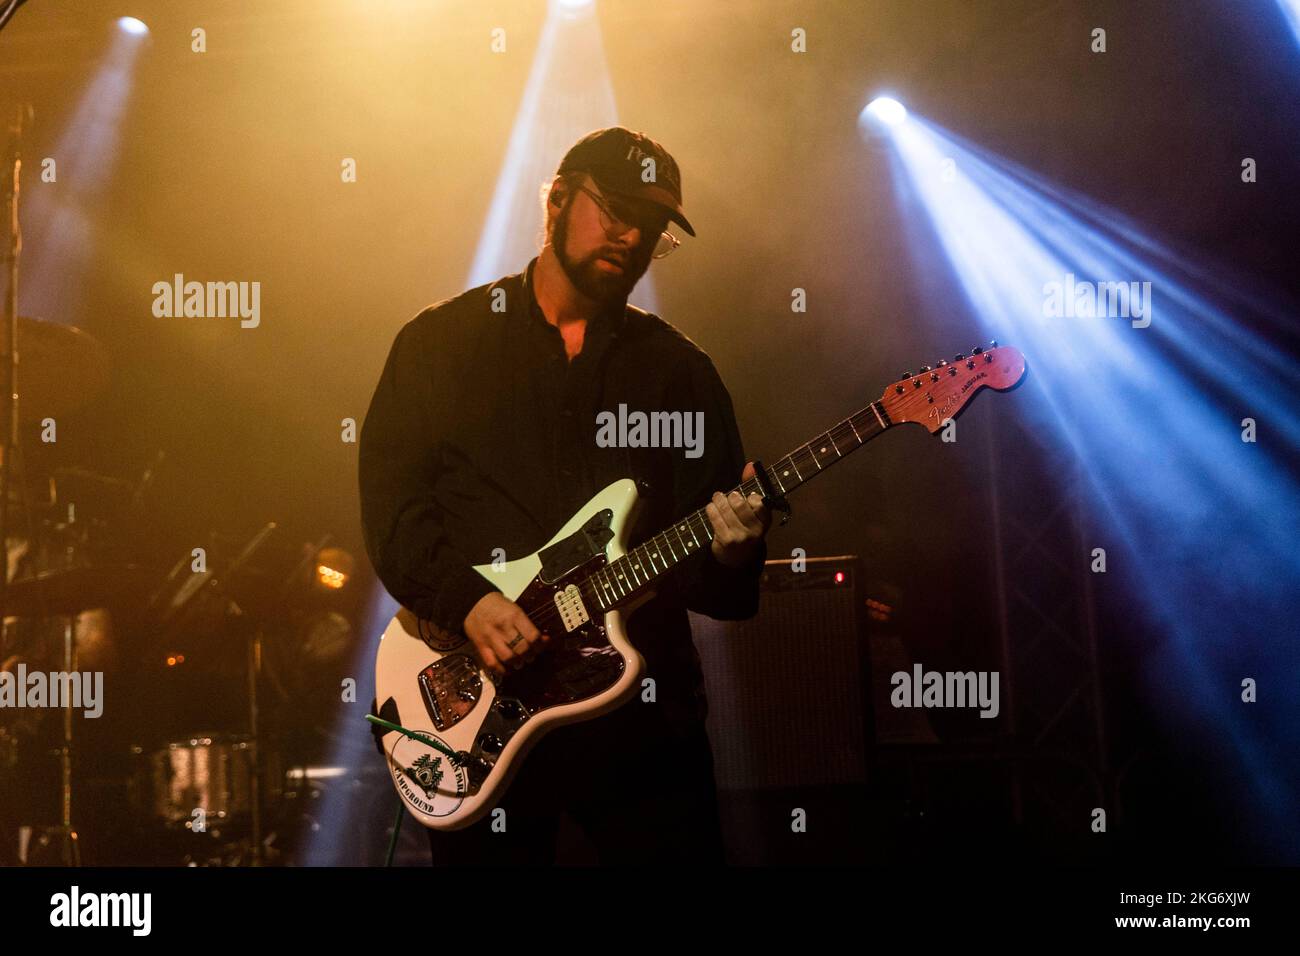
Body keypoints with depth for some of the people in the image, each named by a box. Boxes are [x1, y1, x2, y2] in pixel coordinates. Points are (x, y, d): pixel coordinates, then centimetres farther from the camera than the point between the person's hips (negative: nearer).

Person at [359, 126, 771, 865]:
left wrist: (729, 551, -18)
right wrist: (466, 601, -19)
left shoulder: (680, 369, 9)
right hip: (478, 718, -1)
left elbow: (711, 587, 5)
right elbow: (391, 506, -4)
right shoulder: (439, 342, 5)